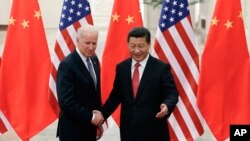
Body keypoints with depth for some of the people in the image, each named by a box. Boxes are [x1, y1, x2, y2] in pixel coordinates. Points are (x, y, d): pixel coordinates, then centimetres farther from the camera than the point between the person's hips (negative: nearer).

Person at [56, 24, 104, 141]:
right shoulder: (67, 65, -18)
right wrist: (90, 117, -16)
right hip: (73, 130, -7)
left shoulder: (94, 60, 7)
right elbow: (65, 102, -23)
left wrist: (98, 120, 12)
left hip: (90, 127, 7)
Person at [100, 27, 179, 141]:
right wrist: (102, 114, 1)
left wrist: (167, 106, -30)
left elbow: (172, 93, -8)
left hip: (153, 130, -4)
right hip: (128, 129, 4)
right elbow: (116, 95, 12)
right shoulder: (121, 67, 8)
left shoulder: (161, 68, -5)